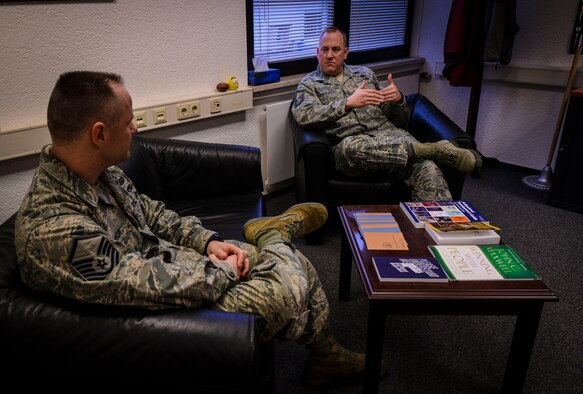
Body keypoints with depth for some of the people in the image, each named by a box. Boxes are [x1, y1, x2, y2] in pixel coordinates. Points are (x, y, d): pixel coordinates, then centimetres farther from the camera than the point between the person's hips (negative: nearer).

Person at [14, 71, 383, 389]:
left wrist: (207, 240, -4)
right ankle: (274, 233, 12)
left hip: (178, 260, 9)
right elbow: (156, 287, -31)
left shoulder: (100, 171, -4)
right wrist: (224, 271, -16)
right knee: (287, 290, -22)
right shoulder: (55, 231, -32)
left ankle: (326, 357, 27)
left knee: (297, 262, 7)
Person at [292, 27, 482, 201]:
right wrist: (348, 103, -20)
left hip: (386, 132, 3)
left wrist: (398, 99, -1)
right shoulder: (309, 85, 12)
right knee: (350, 148, -42)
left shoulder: (364, 73, 24)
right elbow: (304, 116, -10)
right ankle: (435, 150, -36)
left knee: (426, 169, -28)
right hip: (350, 142, -3)